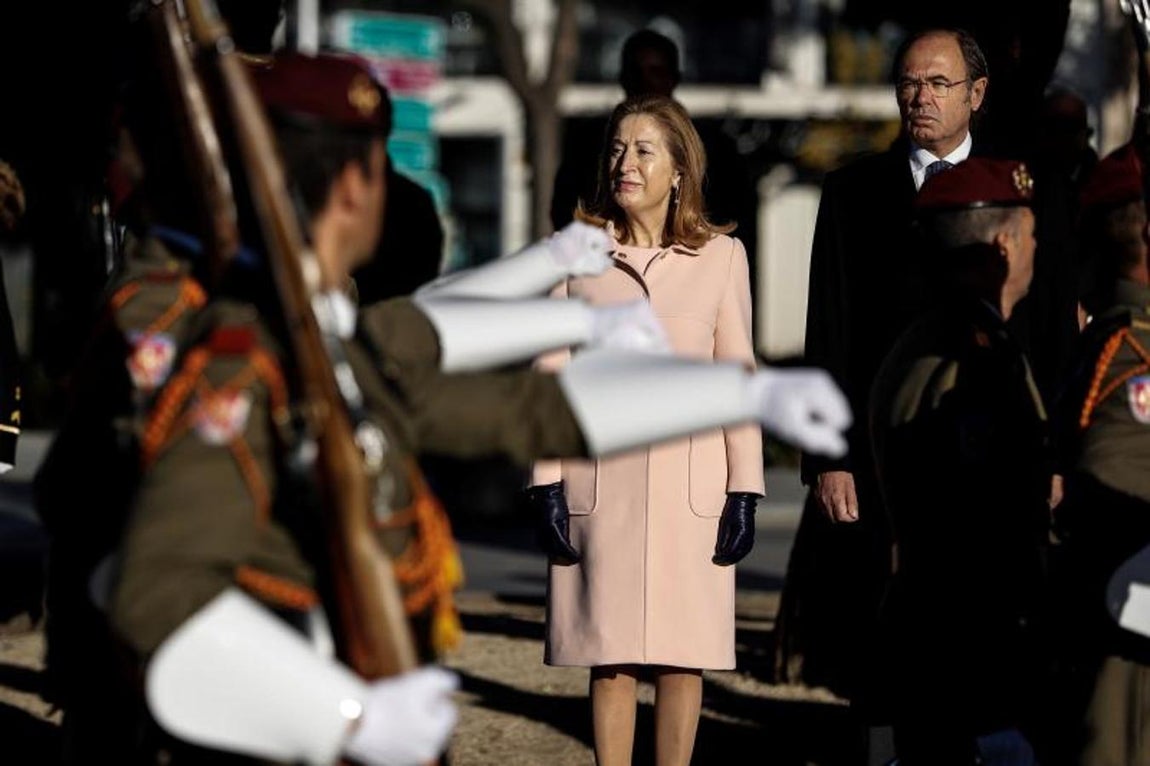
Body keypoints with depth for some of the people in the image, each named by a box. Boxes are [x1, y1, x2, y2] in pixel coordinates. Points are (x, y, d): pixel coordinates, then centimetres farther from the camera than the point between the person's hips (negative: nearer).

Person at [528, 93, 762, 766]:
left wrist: (744, 490, 1)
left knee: (684, 655, 1)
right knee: (611, 656, 1)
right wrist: (546, 483, -3)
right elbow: (550, 374, 4)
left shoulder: (721, 256, 4)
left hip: (690, 477, 0)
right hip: (602, 476, 0)